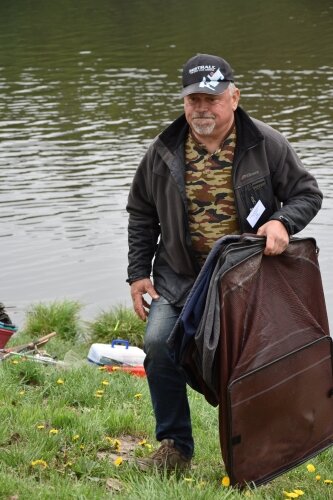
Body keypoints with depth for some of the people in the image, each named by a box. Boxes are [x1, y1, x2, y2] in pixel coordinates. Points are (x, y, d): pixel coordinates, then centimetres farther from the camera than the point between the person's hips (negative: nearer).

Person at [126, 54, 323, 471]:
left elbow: (306, 194, 0)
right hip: (180, 278, 1)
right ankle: (175, 446, 0)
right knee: (160, 345, -17)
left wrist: (282, 222, -22)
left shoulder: (266, 145, -7)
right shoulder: (164, 151, 0)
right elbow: (141, 214, 10)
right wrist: (138, 273, 4)